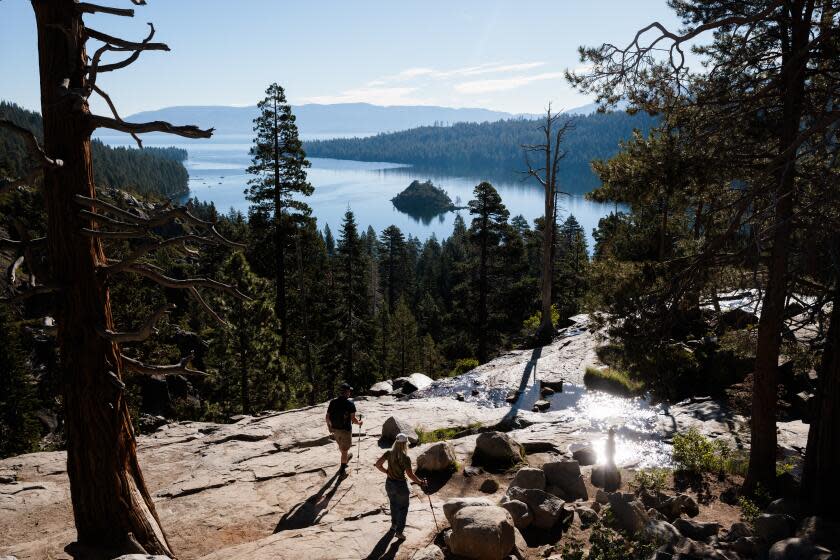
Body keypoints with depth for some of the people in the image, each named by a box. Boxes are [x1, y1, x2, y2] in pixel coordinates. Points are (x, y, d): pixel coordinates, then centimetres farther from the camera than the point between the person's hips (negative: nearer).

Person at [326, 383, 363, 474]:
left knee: (341, 446, 29)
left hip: (335, 429, 5)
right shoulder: (350, 403, -18)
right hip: (346, 430, -5)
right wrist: (359, 422, 0)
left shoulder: (333, 402, -5)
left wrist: (329, 427, 15)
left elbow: (327, 417, -1)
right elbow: (353, 419, -20)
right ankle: (342, 469, 19)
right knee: (344, 450, 11)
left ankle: (347, 457, 55)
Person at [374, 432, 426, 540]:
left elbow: (378, 464, -7)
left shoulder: (389, 454, -11)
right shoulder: (405, 458, -24)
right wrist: (420, 482, -10)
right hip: (400, 485, -5)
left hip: (389, 483, 5)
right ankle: (399, 531, 18)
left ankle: (394, 524, 47)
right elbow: (410, 474, -22)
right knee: (403, 508, 16)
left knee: (393, 504, 29)